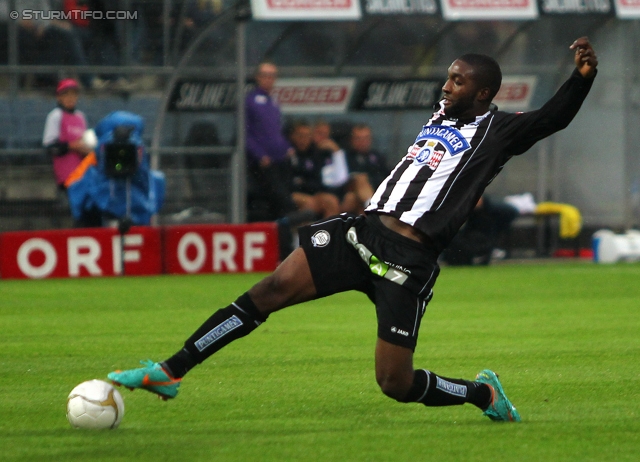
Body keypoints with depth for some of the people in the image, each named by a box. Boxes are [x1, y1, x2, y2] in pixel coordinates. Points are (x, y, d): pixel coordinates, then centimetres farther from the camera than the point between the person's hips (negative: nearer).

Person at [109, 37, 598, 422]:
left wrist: (583, 77, -29)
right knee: (272, 290, -9)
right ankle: (169, 373, -8)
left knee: (396, 384, -6)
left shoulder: (495, 130, -1)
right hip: (364, 227, 6)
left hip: (408, 262, -6)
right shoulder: (441, 117, 19)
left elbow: (552, 119, -16)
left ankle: (483, 393, 23)